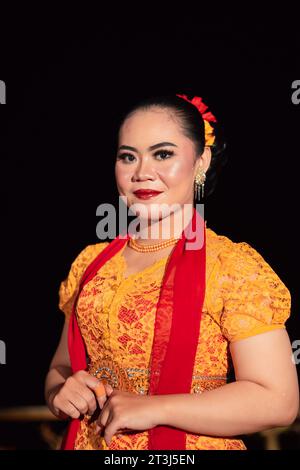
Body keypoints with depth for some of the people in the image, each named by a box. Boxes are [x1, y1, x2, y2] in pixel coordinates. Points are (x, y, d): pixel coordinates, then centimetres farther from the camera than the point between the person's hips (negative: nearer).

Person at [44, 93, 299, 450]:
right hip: (90, 442, 5)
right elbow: (61, 365, 11)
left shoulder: (234, 266, -14)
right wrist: (60, 393, -11)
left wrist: (153, 408, -23)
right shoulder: (90, 262, 1)